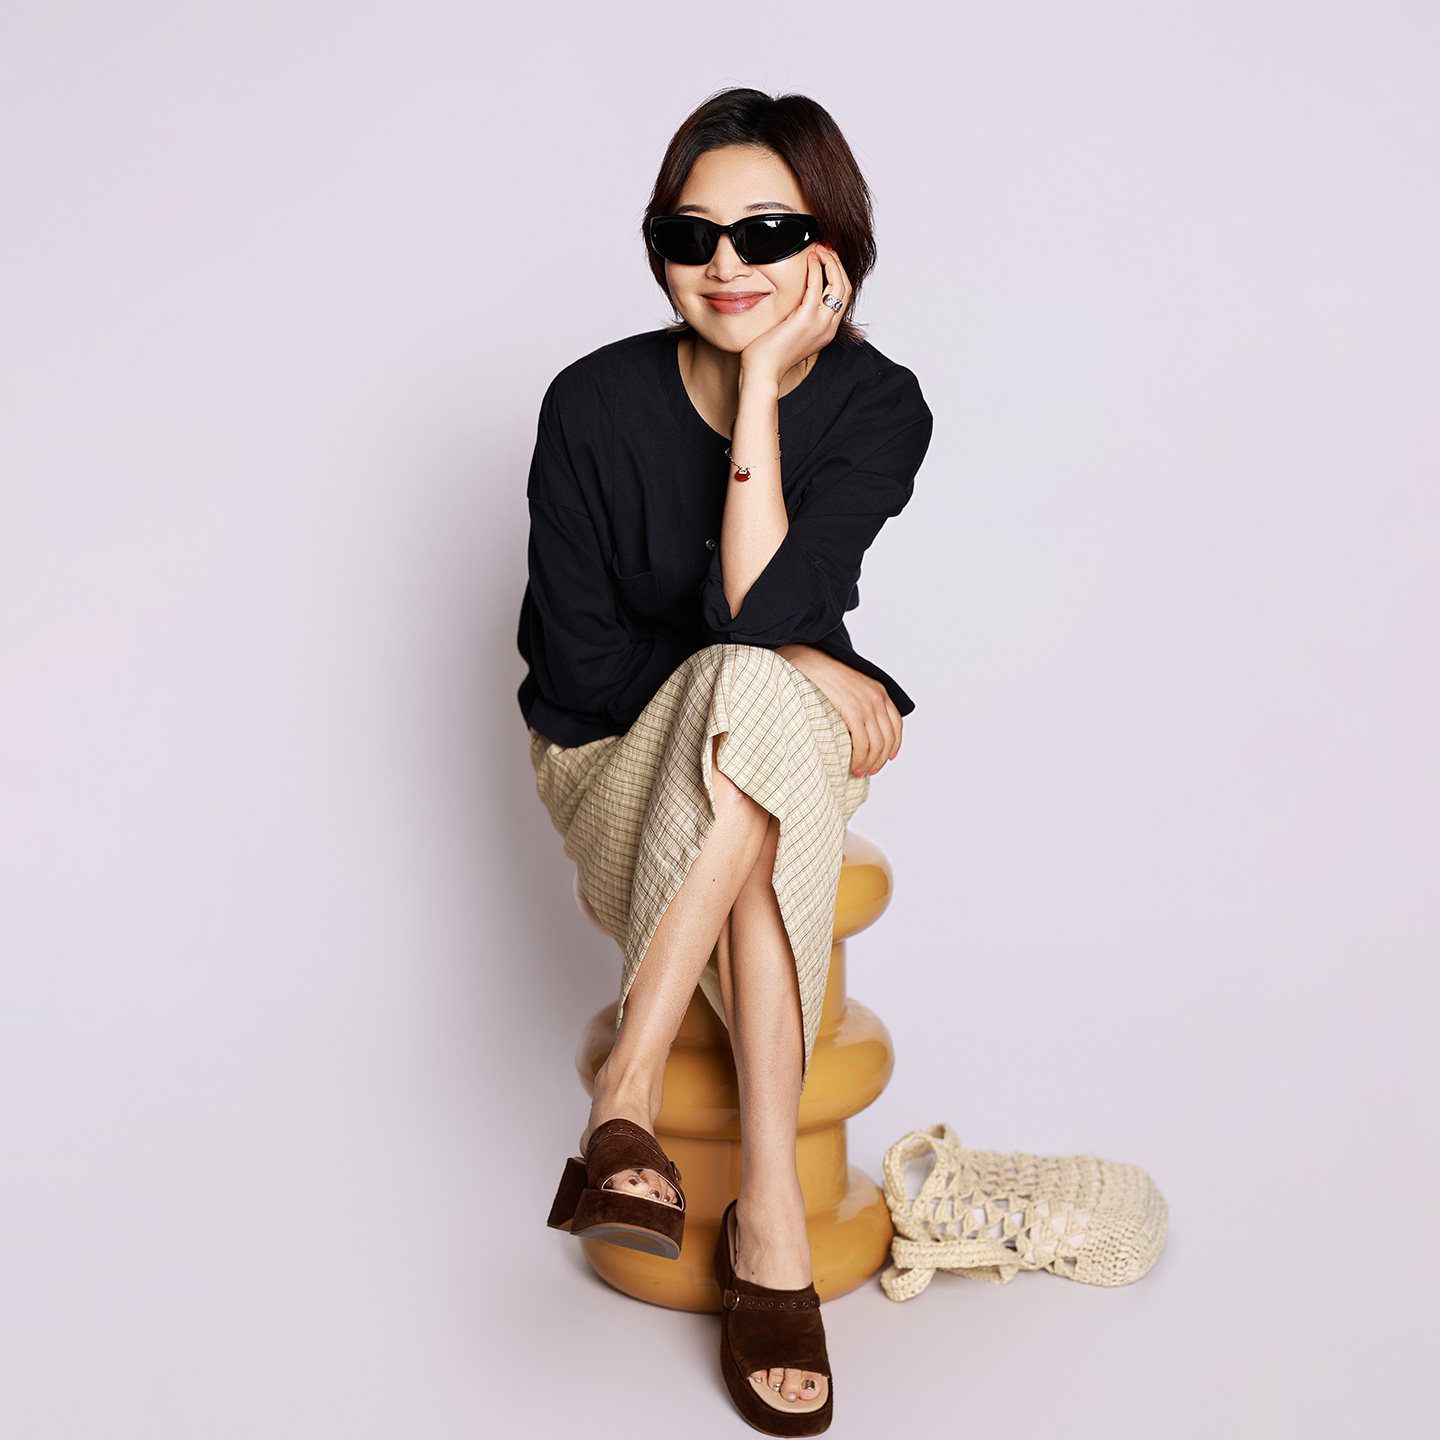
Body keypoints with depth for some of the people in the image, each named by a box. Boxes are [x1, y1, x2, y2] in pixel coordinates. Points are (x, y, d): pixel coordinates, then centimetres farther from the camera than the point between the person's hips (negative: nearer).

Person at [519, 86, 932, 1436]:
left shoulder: (878, 405, -10)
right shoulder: (596, 401, -13)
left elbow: (760, 601, -25)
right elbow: (575, 664, -11)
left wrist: (763, 381, -26)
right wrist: (796, 668, -16)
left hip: (792, 740, 2)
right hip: (616, 757, -1)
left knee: (756, 692, -34)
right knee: (759, 691, -35)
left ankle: (626, 1098, -27)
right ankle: (770, 1220, -35)